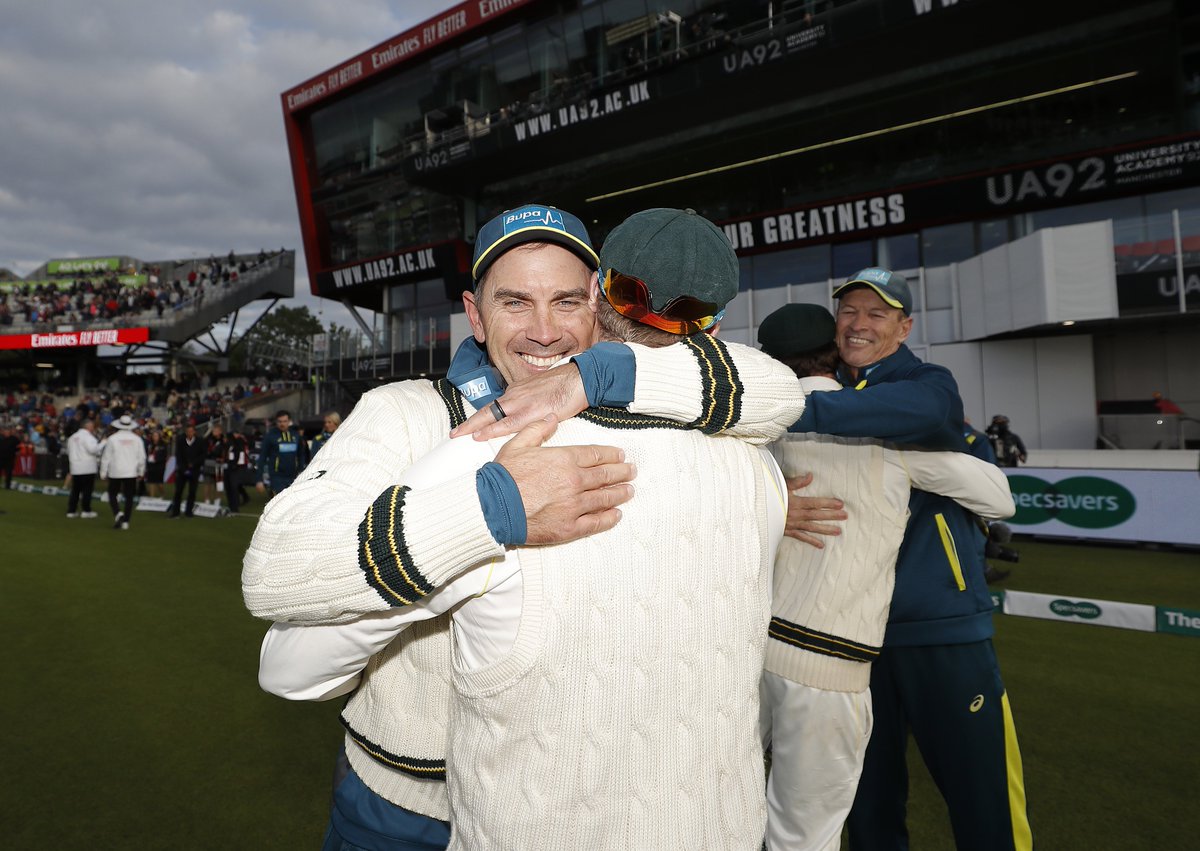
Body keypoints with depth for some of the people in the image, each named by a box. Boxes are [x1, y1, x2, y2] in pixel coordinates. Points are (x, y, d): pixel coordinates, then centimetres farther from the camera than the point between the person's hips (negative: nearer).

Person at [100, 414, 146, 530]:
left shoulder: (112, 439, -5)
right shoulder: (137, 439, 0)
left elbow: (106, 457, -1)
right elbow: (142, 457, 4)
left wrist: (103, 472, 9)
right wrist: (141, 472, 17)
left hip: (115, 473, -1)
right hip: (131, 473, 1)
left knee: (112, 495, 11)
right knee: (129, 497, 5)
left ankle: (118, 513, -12)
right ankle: (126, 521, 4)